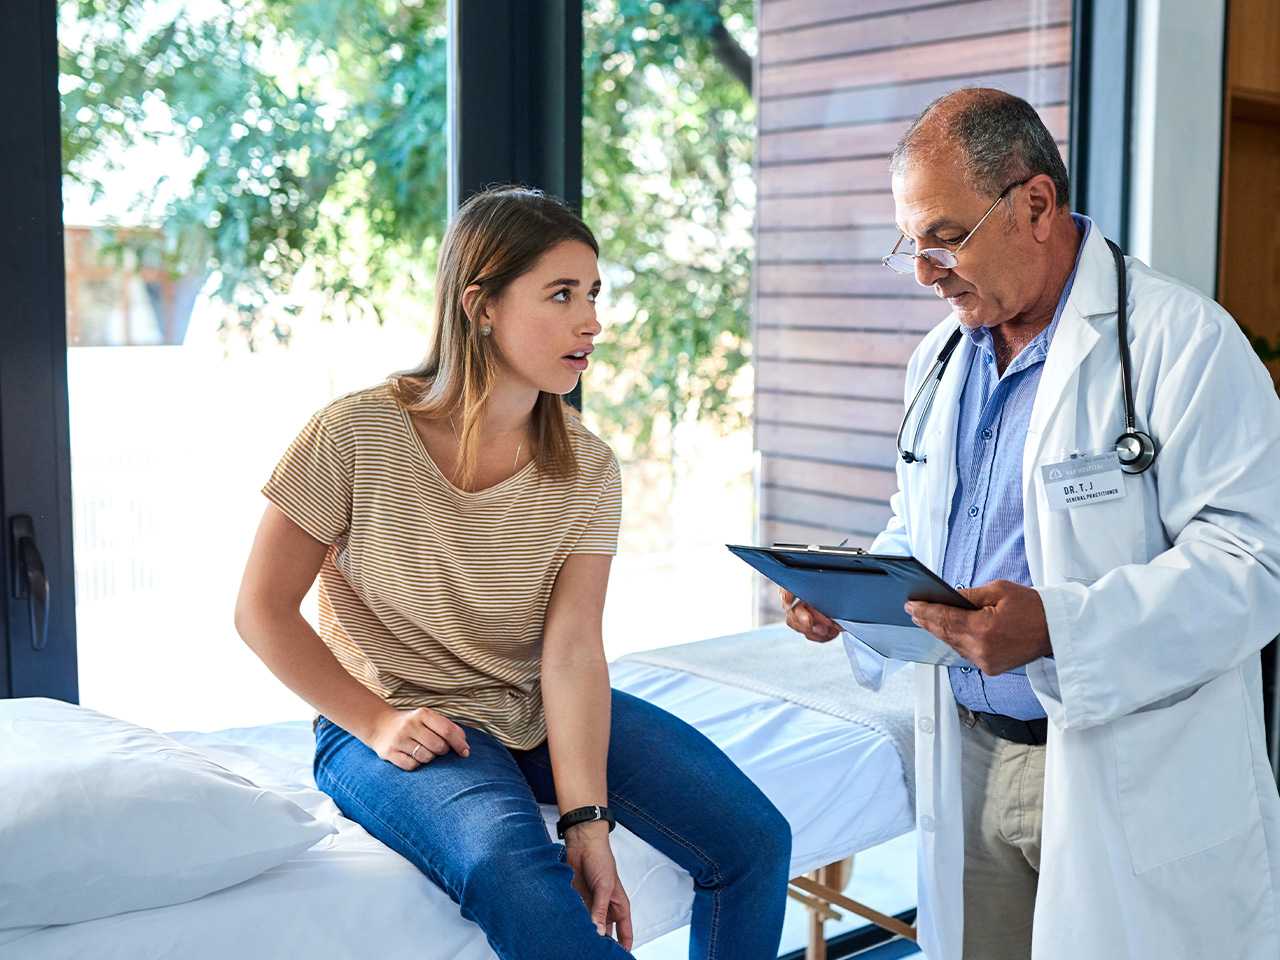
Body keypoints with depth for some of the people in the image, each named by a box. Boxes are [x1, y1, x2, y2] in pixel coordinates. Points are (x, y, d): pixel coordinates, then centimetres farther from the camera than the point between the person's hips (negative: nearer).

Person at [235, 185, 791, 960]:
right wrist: (378, 724, -15)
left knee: (755, 837, -10)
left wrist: (589, 820, -25)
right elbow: (263, 610, -8)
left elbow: (572, 650, -15)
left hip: (544, 713, 4)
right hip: (401, 720, -4)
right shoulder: (356, 437, -15)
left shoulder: (587, 468, -5)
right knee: (514, 869, -36)